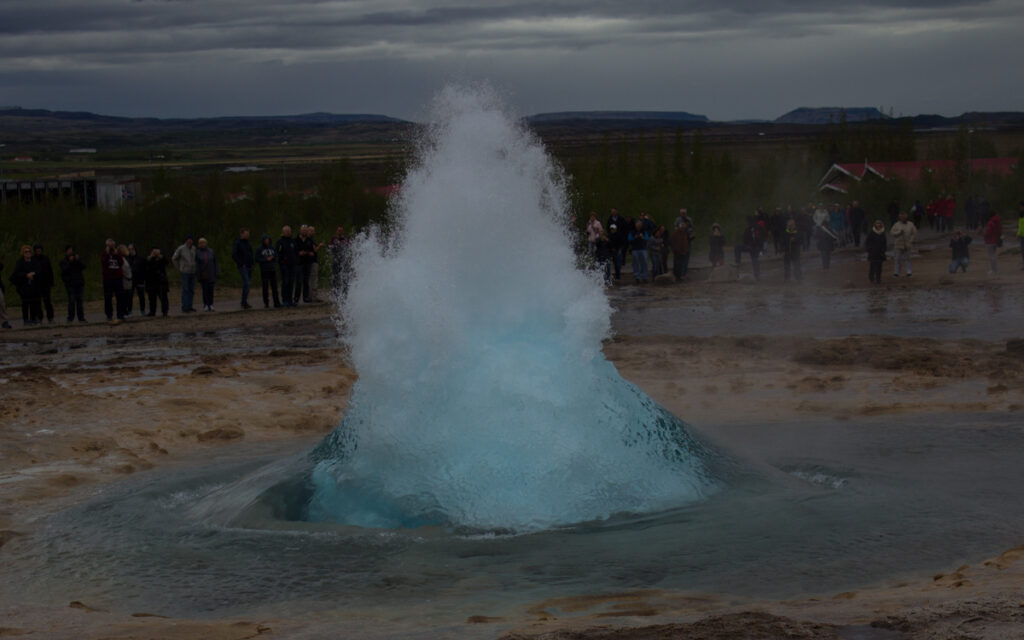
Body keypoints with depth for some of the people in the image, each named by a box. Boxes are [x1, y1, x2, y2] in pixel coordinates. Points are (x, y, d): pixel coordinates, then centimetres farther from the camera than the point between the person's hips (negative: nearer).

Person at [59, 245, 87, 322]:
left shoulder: (78, 259, 15)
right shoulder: (63, 261, 7)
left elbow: (83, 267, 1)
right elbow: (64, 271, -9)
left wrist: (78, 261, -12)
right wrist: (70, 262, -15)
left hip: (79, 283, 3)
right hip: (70, 284, -3)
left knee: (80, 300, 0)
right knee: (71, 301, -10)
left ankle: (81, 317, 3)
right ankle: (70, 318, -7)